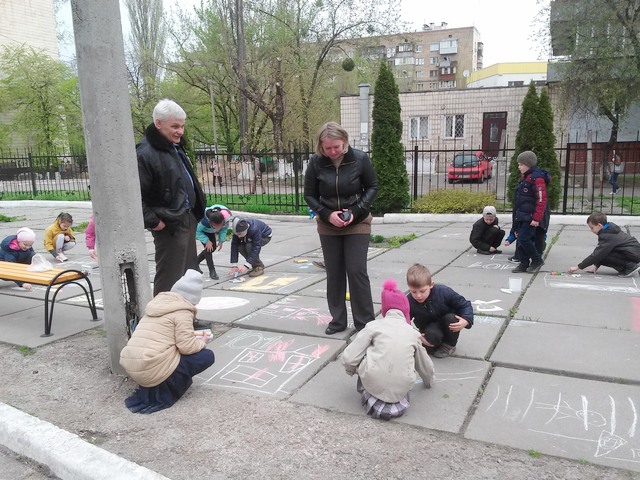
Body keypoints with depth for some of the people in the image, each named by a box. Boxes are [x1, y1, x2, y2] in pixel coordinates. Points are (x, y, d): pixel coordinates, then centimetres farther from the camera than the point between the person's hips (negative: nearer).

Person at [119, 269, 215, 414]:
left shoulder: (157, 303, 16)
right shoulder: (182, 312, -8)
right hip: (152, 369, -8)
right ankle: (162, 392, -1)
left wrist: (193, 337, 24)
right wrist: (201, 342, 8)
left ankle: (151, 387, 13)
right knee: (207, 356, 2)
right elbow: (187, 347, -13)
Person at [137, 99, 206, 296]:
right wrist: (152, 221, -21)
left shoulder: (176, 147, 11)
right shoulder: (145, 153, -19)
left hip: (188, 220, 10)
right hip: (169, 227, -10)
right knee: (168, 279, -2)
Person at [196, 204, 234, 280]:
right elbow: (197, 231, -27)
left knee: (213, 247, 4)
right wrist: (207, 241, -33)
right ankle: (212, 271, -10)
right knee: (208, 247, -18)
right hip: (202, 229, -5)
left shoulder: (228, 217, -35)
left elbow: (224, 228, -12)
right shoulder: (204, 220, -45)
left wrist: (221, 240, -20)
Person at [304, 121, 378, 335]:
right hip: (328, 225, 2)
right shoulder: (316, 162, -11)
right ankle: (337, 320, 22)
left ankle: (365, 323, 9)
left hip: (357, 223, -2)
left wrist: (356, 211, -16)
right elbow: (309, 195, -2)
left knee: (357, 271, -4)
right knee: (334, 273, 8)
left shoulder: (360, 159, -14)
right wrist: (327, 214, -17)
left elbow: (372, 187, -3)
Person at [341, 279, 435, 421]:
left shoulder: (373, 326, 2)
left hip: (373, 385, -3)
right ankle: (398, 401, 15)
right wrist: (429, 381, 50)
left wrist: (352, 370, 20)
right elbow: (424, 364, 27)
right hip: (401, 390, 3)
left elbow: (349, 358, -4)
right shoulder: (413, 332, 11)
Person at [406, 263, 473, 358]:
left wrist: (466, 320, -34)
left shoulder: (443, 292, -27)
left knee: (451, 318, -32)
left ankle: (449, 345, -4)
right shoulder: (409, 302, -24)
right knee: (432, 335, -36)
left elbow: (465, 305, -15)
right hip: (429, 328, -2)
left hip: (448, 326, 2)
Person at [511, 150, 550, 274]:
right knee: (521, 240, 9)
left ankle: (537, 260, 7)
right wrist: (517, 214, 23)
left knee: (523, 238, -11)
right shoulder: (524, 177, 13)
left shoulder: (537, 178, -17)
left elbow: (541, 200, -20)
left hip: (531, 216, -9)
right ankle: (523, 264, 18)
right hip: (522, 215, 9)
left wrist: (536, 218, -22)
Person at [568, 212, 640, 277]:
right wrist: (596, 266, 6)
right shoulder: (609, 230, 9)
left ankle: (631, 266, -10)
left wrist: (578, 267, -18)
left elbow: (596, 255, -22)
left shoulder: (607, 236, -21)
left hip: (634, 254, -10)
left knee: (603, 256, -18)